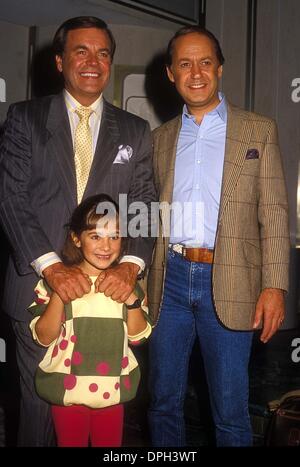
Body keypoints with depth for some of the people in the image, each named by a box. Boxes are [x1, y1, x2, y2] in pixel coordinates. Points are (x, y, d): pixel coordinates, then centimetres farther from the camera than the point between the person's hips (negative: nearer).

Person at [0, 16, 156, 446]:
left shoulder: (136, 132, 9)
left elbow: (144, 206, 3)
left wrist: (131, 265, -15)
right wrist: (51, 266, -17)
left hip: (108, 287, 2)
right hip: (37, 285, -1)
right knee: (39, 397, 11)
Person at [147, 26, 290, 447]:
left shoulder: (259, 131, 3)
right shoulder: (161, 138, 13)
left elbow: (274, 213, -2)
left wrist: (274, 286, -10)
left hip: (227, 282, -3)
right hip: (170, 279, 3)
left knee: (231, 411, 5)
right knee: (164, 401, 14)